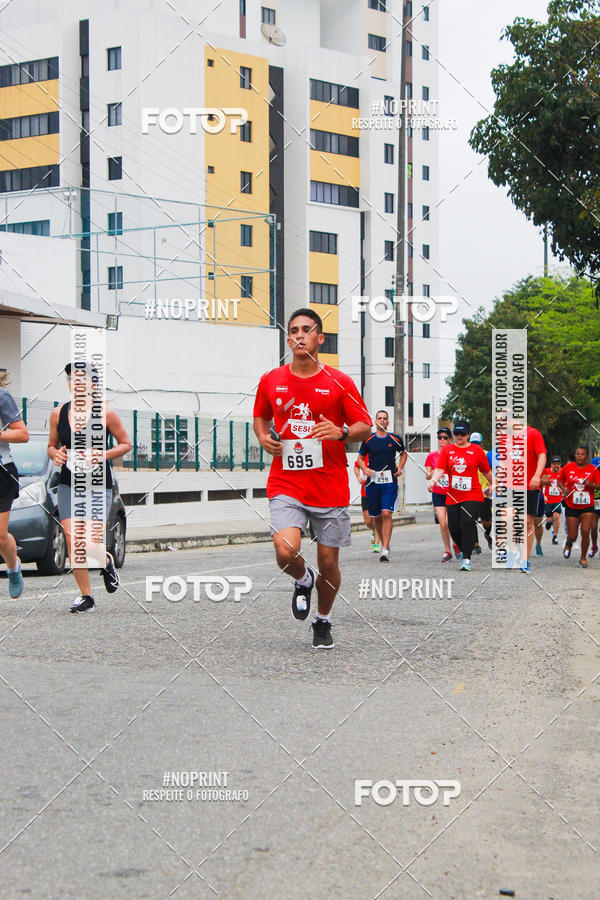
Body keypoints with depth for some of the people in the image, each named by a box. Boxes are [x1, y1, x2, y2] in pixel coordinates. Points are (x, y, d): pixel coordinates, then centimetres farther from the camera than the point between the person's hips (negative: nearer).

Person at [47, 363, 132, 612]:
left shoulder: (106, 413, -5)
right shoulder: (58, 413, 3)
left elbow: (126, 443, 3)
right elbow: (51, 445, 15)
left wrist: (105, 455, -14)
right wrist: (55, 454, -8)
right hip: (68, 485, 3)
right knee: (72, 540, -7)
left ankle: (106, 561, 27)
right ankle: (85, 596, 9)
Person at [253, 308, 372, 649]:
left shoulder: (339, 382, -2)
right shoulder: (271, 381, 5)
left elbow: (366, 428, 2)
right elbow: (261, 417, 23)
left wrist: (342, 432, -19)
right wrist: (264, 438, 2)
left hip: (330, 488, -1)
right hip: (286, 484, 1)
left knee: (328, 563, 4)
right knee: (286, 552, -20)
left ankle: (324, 622, 32)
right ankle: (303, 580, 17)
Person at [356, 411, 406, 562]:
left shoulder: (395, 439, 5)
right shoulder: (368, 440, 5)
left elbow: (403, 453, 24)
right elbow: (360, 458, 16)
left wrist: (400, 468, 9)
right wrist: (365, 469, -3)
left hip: (390, 482, -2)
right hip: (372, 481, 2)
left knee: (386, 514, -15)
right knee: (376, 517, 8)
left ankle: (385, 550, -17)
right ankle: (384, 543, 28)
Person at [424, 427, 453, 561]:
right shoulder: (431, 456, 4)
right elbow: (427, 476, 6)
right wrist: (433, 473, -14)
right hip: (438, 494, 2)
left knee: (449, 522, -11)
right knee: (442, 524, -3)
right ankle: (447, 551, 11)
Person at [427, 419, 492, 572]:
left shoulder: (477, 450, 4)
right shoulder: (447, 450, 6)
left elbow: (486, 471, 16)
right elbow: (439, 469, -6)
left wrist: (492, 485, 26)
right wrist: (433, 481, -25)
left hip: (473, 496, -2)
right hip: (452, 497, 2)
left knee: (467, 524, -18)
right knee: (454, 528, 2)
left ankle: (466, 559, -13)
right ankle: (464, 550, 31)